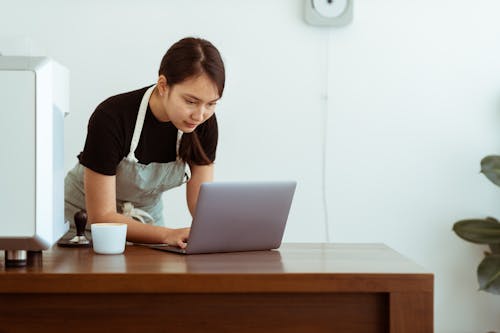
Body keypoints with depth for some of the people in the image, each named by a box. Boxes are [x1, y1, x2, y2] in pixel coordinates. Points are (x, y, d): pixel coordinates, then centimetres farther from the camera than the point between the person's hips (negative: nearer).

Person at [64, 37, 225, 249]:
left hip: (147, 221, 2)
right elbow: (102, 216, -26)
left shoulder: (205, 123, -16)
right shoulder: (112, 118, -29)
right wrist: (168, 235, -40)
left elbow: (202, 203, -8)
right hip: (86, 218, -2)